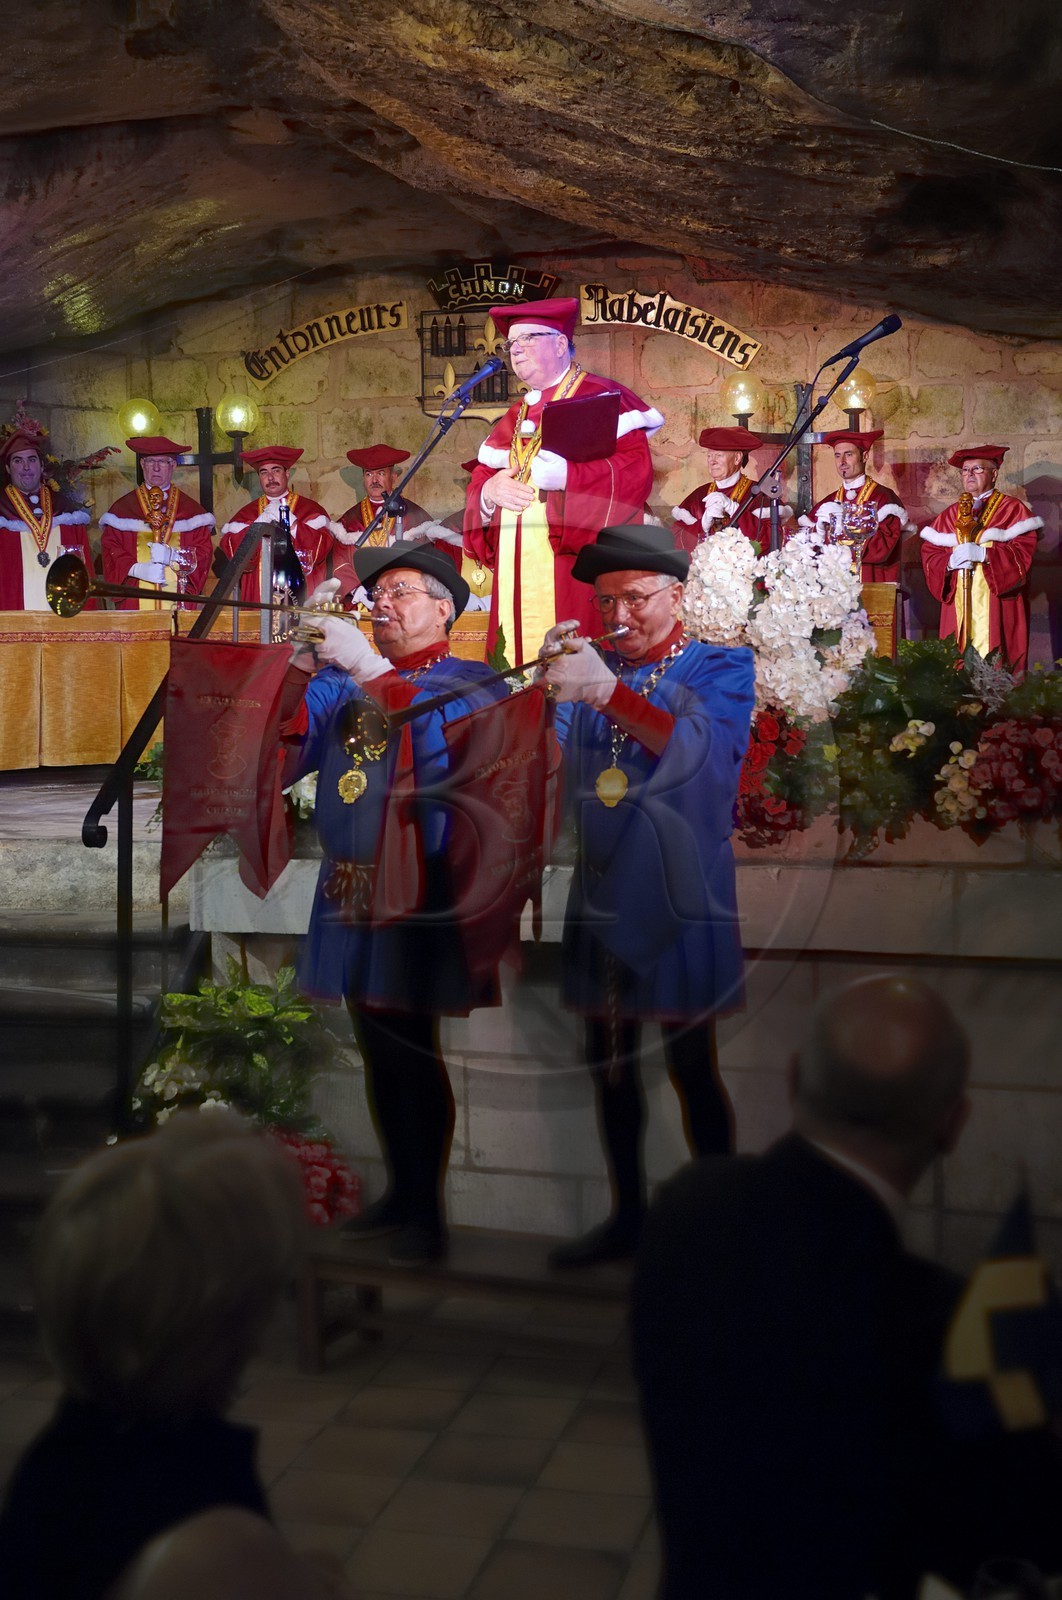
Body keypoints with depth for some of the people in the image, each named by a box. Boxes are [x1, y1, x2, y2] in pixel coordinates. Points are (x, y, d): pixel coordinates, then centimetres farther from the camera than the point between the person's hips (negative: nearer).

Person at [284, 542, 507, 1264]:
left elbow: (452, 744, -22)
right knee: (379, 1051, 13)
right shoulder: (343, 677, 14)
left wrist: (373, 671, -24)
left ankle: (428, 1211, 9)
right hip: (350, 890, 5)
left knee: (413, 1052, -3)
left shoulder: (471, 681, 0)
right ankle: (401, 1190, 27)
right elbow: (283, 757, 3)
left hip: (422, 887, -5)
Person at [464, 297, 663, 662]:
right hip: (518, 575, 6)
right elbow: (479, 482, 20)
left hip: (576, 571, -6)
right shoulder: (515, 418, 23)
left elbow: (635, 472, -12)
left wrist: (564, 474, -24)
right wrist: (489, 490, -4)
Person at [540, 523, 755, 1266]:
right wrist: (549, 684, -17)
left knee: (692, 1066, 0)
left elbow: (706, 752, -22)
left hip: (678, 901, -5)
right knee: (610, 1064, 12)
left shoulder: (721, 669, -2)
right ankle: (628, 1216, 26)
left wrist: (609, 692, -33)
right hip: (601, 899, 5)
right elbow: (554, 764, 0)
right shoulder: (593, 669, 10)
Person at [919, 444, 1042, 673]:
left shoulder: (1012, 508, 5)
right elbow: (929, 553, 10)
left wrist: (983, 554, -18)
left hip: (996, 604, -4)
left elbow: (1025, 549, -8)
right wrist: (950, 562, -11)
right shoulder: (949, 514, 17)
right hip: (957, 605, 4)